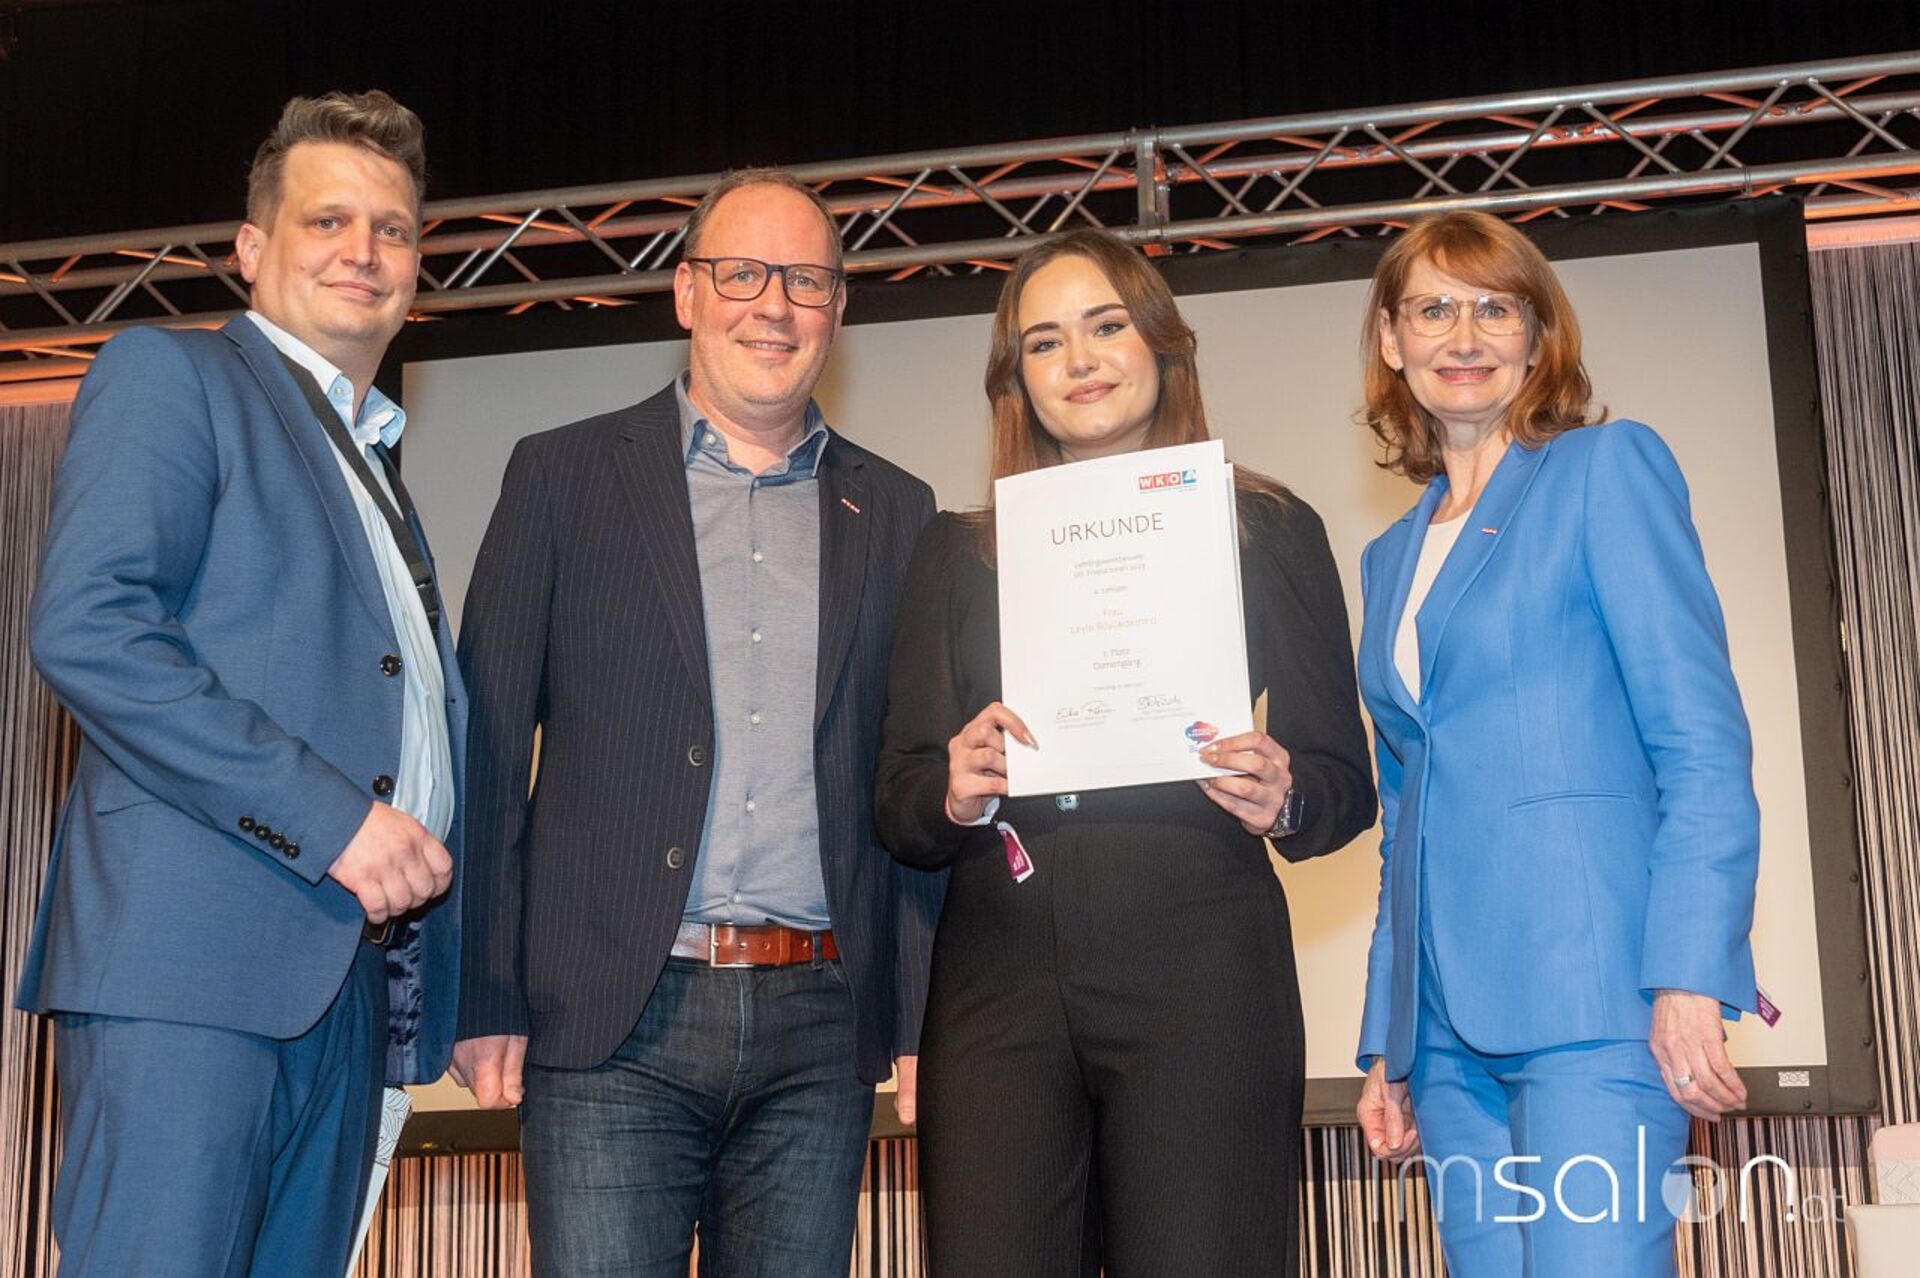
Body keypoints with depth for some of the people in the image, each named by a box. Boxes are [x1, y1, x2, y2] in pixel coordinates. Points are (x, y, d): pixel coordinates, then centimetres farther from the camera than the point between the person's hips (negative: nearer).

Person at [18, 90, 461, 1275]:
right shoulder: (170, 374, 3)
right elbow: (86, 630, -12)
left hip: (349, 981, 8)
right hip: (193, 955, -7)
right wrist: (330, 818, -16)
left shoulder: (379, 474, 28)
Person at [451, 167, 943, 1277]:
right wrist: (484, 999, -4)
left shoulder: (892, 511, 14)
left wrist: (927, 1016, 6)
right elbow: (489, 749, 3)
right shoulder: (565, 477, 7)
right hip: (614, 1022, -2)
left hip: (819, 1027, 2)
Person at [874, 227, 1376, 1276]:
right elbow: (897, 802, 13)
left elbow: (1344, 778, 10)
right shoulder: (957, 553, 17)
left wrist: (1282, 798, -12)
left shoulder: (1269, 530, 11)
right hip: (1000, 969, 2)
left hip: (1200, 964, -1)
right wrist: (952, 795, -9)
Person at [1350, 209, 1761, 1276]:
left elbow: (1704, 737, -6)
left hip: (1588, 984, -6)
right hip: (1449, 1018, 6)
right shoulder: (1392, 557, 21)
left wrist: (1690, 979, -16)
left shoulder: (1607, 469, 3)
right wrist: (1386, 1045, 17)